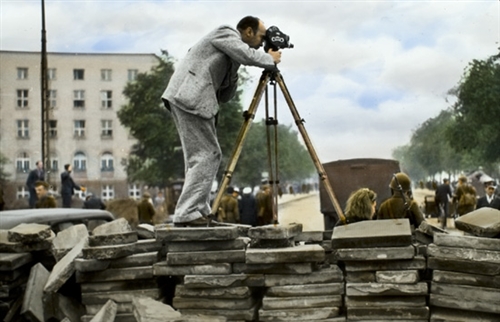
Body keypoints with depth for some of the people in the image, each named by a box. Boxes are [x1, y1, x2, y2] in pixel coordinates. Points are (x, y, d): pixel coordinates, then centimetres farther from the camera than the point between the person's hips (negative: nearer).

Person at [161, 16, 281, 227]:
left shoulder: (229, 56, 27)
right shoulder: (226, 34, 2)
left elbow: (224, 96, 23)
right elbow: (249, 56, -16)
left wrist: (233, 73, 10)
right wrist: (271, 59, 3)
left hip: (188, 98, 10)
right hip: (191, 98, -10)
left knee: (208, 155, 12)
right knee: (206, 156, -10)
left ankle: (199, 212, 14)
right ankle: (187, 214, -11)